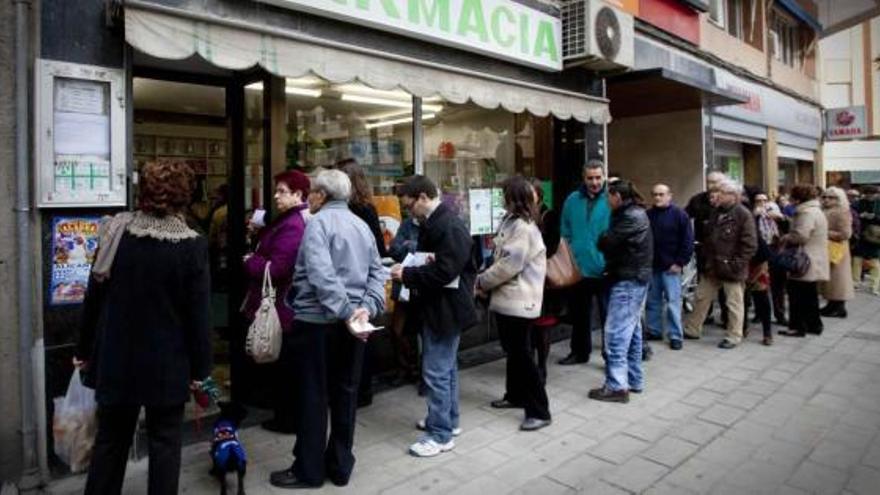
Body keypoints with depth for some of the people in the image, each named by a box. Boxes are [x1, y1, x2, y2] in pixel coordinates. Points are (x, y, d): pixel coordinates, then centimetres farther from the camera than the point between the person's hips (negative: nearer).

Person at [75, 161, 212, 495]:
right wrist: (200, 367, -3)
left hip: (116, 359, 4)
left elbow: (94, 297, 3)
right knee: (164, 442, 11)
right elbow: (199, 314, -13)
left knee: (110, 439, 19)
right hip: (167, 363, -3)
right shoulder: (192, 245, -15)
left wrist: (85, 350, 14)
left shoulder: (117, 233, -4)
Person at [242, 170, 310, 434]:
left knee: (283, 365, 3)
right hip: (283, 305, 10)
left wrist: (249, 261, -10)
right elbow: (270, 251, 18)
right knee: (285, 364, 19)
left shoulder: (292, 226, -22)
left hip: (281, 308, -10)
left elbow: (276, 268, -25)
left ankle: (288, 420, 17)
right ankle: (286, 416, 32)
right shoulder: (289, 220, 12)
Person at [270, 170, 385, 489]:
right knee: (344, 394, 13)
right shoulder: (362, 225, 13)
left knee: (313, 396, 5)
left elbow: (321, 275, -24)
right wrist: (367, 307, -6)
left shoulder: (318, 222, -10)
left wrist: (345, 311, -25)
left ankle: (309, 471, 18)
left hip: (317, 320, -7)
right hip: (349, 322, 7)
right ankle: (340, 466, 24)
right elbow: (376, 272, 5)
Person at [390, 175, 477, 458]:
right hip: (437, 305, 10)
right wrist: (407, 267, 0)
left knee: (436, 372, -3)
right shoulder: (432, 223, 10)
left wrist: (407, 275, -20)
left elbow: (444, 271, -27)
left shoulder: (449, 226, -21)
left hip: (445, 308, -10)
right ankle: (448, 420, 34)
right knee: (446, 367, 20)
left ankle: (440, 434, 9)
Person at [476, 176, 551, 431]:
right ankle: (515, 395, 34)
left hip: (519, 300, -10)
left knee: (521, 354, -5)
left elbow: (509, 265, -21)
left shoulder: (523, 228, -18)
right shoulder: (512, 222, 14)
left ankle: (539, 410, 4)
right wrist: (486, 280, 3)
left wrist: (482, 281, -10)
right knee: (513, 350, 19)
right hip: (508, 298, 10)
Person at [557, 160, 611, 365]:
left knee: (608, 315, 6)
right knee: (578, 314, 17)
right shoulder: (572, 200, 3)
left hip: (604, 269, -4)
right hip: (577, 268, 4)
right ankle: (579, 351, 34)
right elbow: (565, 234, 9)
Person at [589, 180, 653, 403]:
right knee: (632, 331, 14)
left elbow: (608, 242, -18)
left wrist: (598, 239, 2)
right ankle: (634, 380, 22)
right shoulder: (636, 213, 17)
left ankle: (617, 386, -5)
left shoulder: (631, 216, -16)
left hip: (628, 280, -10)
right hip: (635, 278, 10)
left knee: (616, 332, -9)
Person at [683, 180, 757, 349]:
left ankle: (733, 337, 19)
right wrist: (706, 257, 11)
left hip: (731, 268, -8)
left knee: (734, 303, 6)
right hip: (712, 266, 8)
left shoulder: (743, 215, -13)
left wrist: (736, 264, -17)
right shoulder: (717, 213, 10)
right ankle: (692, 330, 26)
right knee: (701, 297, 14)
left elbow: (750, 244, -16)